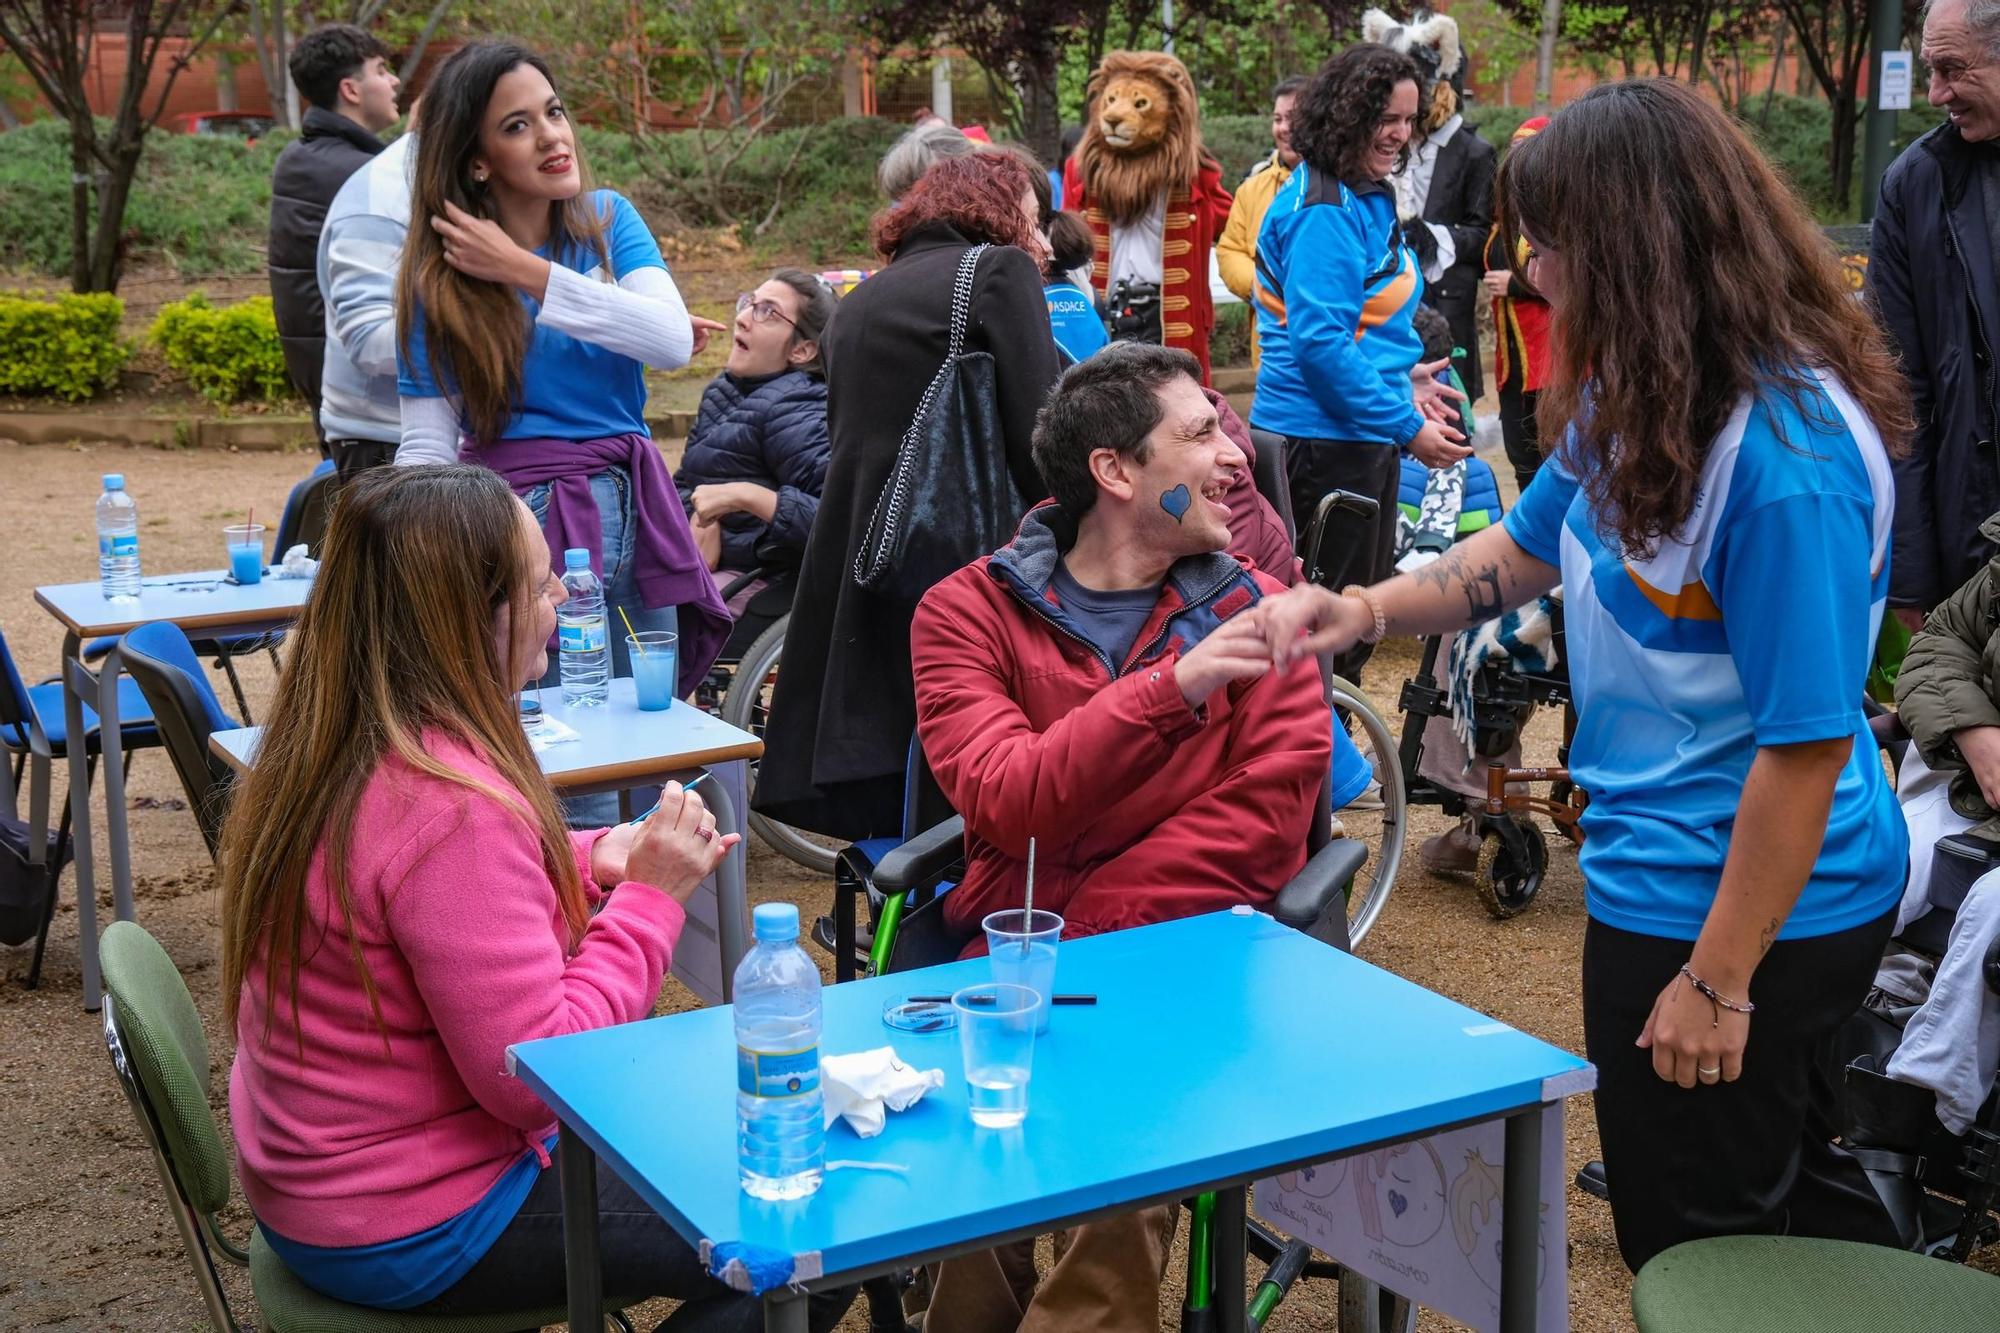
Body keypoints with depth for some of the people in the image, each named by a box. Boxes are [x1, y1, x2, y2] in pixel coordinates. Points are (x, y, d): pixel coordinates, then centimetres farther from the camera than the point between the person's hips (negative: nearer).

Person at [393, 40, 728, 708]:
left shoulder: (608, 218, 4)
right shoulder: (439, 279, -5)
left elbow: (675, 341, -12)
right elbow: (427, 445, -7)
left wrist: (528, 272, -15)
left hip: (632, 523, 4)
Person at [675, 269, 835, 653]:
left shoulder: (795, 411, -16)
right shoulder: (724, 391, 12)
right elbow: (683, 484, 18)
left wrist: (745, 496, -28)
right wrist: (701, 514, -5)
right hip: (707, 564, 9)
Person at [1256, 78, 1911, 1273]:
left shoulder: (1785, 453, -28)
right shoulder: (1643, 397, 0)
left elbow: (1807, 743, -26)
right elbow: (1527, 550, 14)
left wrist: (1721, 981, -20)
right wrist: (1365, 611, -1)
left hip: (1751, 904, -9)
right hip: (1669, 874, 9)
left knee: (1703, 1243, 11)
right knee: (1794, 1185, 27)